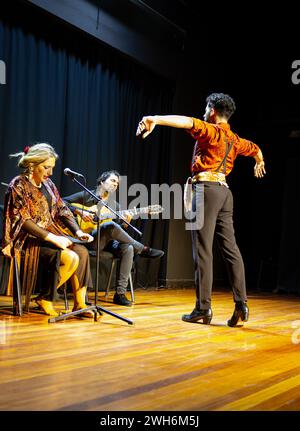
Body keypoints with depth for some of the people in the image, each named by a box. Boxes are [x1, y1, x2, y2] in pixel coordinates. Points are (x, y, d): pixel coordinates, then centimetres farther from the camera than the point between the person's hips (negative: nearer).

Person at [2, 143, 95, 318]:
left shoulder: (47, 184, 12)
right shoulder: (18, 185, -11)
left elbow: (62, 210, 14)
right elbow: (23, 221, -18)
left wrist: (78, 231, -3)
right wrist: (53, 238, -23)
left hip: (52, 233, 7)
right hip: (29, 239, -7)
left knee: (82, 252, -16)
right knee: (71, 258, -26)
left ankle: (80, 304, -13)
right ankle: (45, 298, -9)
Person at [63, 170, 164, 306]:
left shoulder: (114, 205, 23)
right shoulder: (86, 196, 7)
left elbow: (118, 231, 20)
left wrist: (125, 223, -1)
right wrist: (80, 212, -14)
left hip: (107, 242, 5)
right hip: (89, 240, -5)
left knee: (128, 248, -27)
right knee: (110, 225, -35)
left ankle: (120, 293, -25)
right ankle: (144, 250, -20)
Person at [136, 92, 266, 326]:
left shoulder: (210, 131, -3)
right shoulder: (235, 140, 20)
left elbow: (189, 122, -23)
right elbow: (255, 148, 40)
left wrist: (156, 119, -36)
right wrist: (259, 163, 63)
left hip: (207, 188, -8)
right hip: (225, 191, 8)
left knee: (203, 249, -7)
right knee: (230, 248, 6)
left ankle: (203, 307, -8)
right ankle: (241, 303, 3)